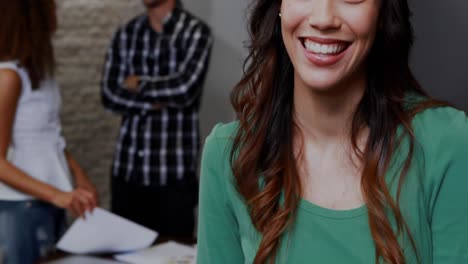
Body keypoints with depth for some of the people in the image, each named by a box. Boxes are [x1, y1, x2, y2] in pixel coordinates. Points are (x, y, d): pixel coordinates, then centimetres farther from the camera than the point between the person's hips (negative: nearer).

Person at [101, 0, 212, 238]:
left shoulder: (195, 31, -3)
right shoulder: (126, 34, 10)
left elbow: (185, 87, -17)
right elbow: (109, 95, 3)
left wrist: (138, 85, -2)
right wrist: (155, 103, -11)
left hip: (173, 170, -4)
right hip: (127, 167, 4)